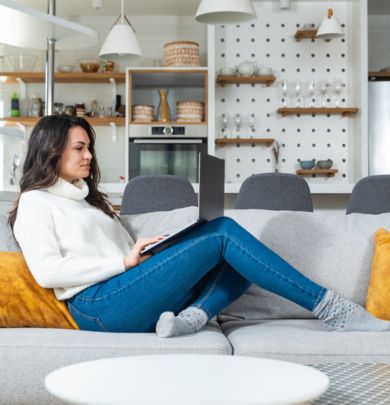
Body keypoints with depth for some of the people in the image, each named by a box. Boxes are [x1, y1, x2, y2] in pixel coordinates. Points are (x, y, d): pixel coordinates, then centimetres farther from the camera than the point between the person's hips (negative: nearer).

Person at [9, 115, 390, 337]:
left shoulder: (90, 198, 30)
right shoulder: (35, 203, 7)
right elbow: (47, 271, -9)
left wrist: (148, 253, 1)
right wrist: (125, 261, -13)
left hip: (131, 297, 8)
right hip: (101, 305, -8)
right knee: (223, 233, -17)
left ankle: (190, 317, -31)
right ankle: (328, 308, -14)